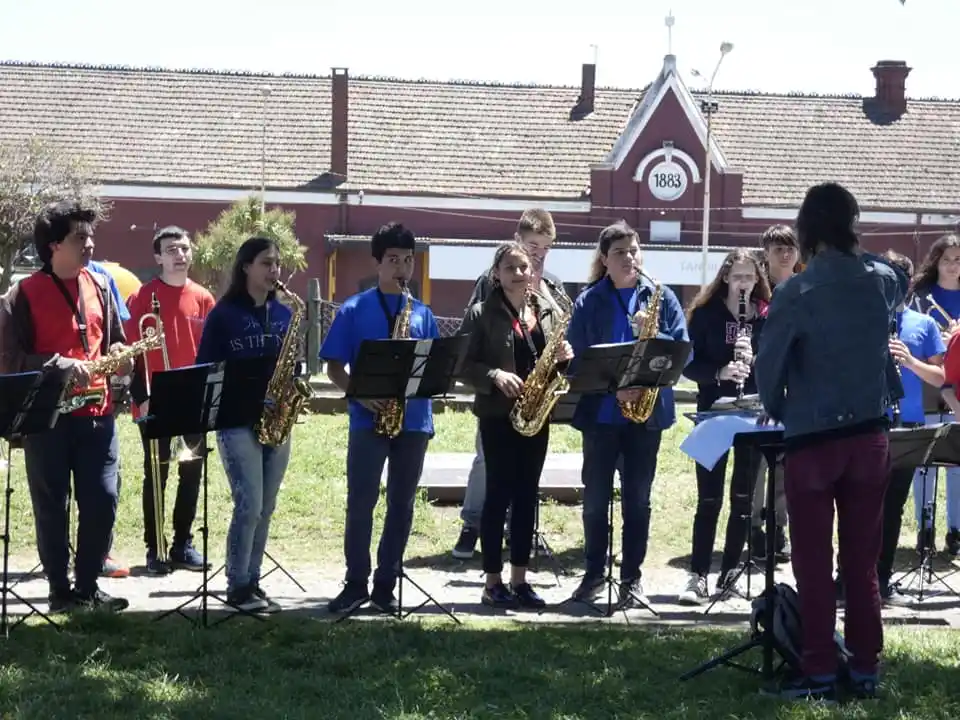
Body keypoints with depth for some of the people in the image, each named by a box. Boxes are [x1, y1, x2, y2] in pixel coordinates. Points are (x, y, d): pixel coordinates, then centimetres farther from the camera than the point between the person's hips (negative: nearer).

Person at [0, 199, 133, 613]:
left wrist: (119, 357, -1)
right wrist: (63, 366, -18)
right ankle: (60, 590, 13)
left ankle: (88, 586, 15)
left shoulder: (99, 287, 10)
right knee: (51, 506, 3)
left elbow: (114, 341, 21)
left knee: (102, 502, 1)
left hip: (96, 412, 4)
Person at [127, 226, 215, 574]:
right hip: (155, 403, -4)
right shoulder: (143, 297, -5)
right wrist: (141, 397, -11)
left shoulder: (203, 298, 7)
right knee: (156, 476, 3)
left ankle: (183, 544, 18)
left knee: (191, 473, 8)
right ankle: (154, 548, 8)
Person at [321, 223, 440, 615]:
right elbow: (334, 368, 0)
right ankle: (355, 582, 7)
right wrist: (362, 394, -15)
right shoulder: (354, 310, 2)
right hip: (369, 418, -3)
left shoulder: (422, 313, 11)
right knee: (361, 502, -4)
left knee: (401, 504, 6)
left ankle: (386, 585, 14)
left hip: (413, 419, 3)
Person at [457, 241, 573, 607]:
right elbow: (463, 363, -7)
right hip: (497, 414, -4)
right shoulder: (481, 313, -3)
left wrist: (564, 357, -7)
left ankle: (519, 579, 15)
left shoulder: (550, 312, 9)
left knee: (527, 494, 8)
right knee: (499, 493, -2)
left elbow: (559, 362, 15)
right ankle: (493, 582, 5)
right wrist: (495, 376, -21)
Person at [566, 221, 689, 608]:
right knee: (595, 496, 6)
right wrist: (612, 387, -16)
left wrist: (656, 336, -18)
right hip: (600, 411, 0)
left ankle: (632, 577, 14)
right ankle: (593, 573, 18)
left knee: (637, 497, 6)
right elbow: (576, 359, -3)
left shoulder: (661, 297, 4)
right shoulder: (588, 301, 2)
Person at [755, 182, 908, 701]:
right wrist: (858, 252, 18)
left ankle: (819, 674, 5)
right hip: (869, 435, 5)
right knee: (862, 562, 11)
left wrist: (777, 411, 10)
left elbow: (768, 365, -7)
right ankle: (865, 669, 15)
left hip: (812, 440, -4)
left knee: (813, 563, 3)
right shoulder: (883, 281, 1)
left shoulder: (796, 292, -14)